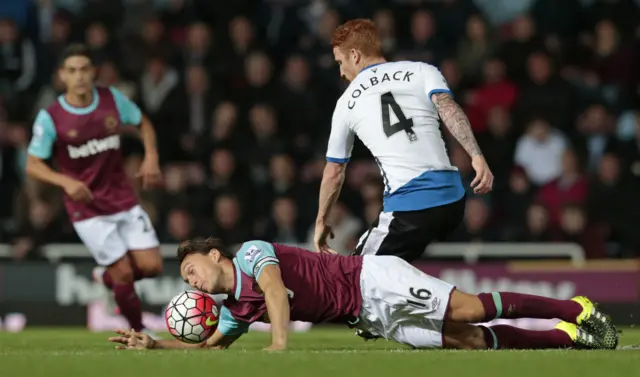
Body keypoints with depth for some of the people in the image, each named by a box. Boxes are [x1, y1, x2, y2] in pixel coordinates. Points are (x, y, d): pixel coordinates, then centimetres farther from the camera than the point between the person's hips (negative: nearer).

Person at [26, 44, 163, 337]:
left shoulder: (113, 99, -5)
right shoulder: (50, 117, -13)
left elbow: (143, 123, 13)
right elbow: (33, 165, -9)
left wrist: (151, 156, -4)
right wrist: (66, 182, -27)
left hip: (124, 200, 3)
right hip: (87, 209, -3)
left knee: (151, 266, -4)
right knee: (124, 273, -6)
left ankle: (110, 279, 29)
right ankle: (139, 332, 17)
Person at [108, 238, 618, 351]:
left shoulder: (250, 253, -8)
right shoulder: (238, 309, 16)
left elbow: (275, 288, -27)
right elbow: (209, 347, 24)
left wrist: (280, 342, -38)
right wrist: (152, 343, 14)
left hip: (374, 280, -7)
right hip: (375, 320, 7)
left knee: (466, 309, -21)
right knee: (467, 341, -5)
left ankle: (576, 310, -16)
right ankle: (567, 337, -5)